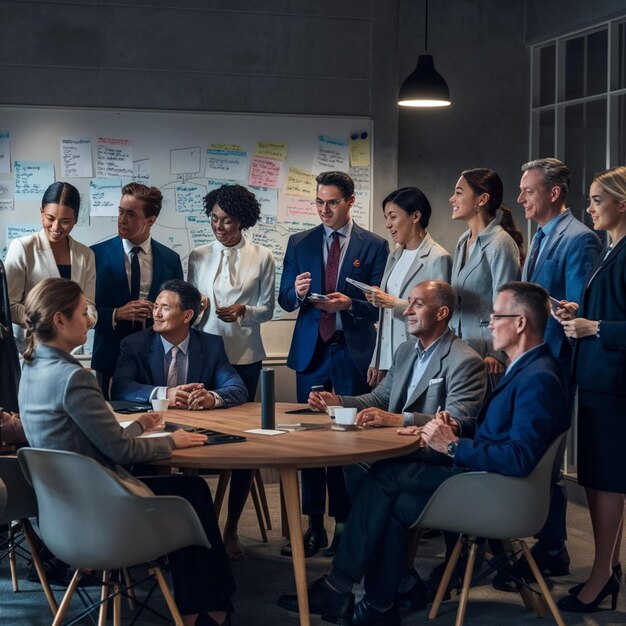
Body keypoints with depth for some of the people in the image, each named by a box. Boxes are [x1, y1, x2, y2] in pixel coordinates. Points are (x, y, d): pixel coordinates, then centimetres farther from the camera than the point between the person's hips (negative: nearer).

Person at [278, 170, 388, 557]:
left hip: (353, 353, -3)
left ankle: (346, 524, 8)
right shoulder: (299, 244, 10)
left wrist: (349, 304, -20)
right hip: (311, 351, 3)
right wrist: (297, 292, -13)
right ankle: (314, 526, 10)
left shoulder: (374, 246, 1)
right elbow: (284, 300, 9)